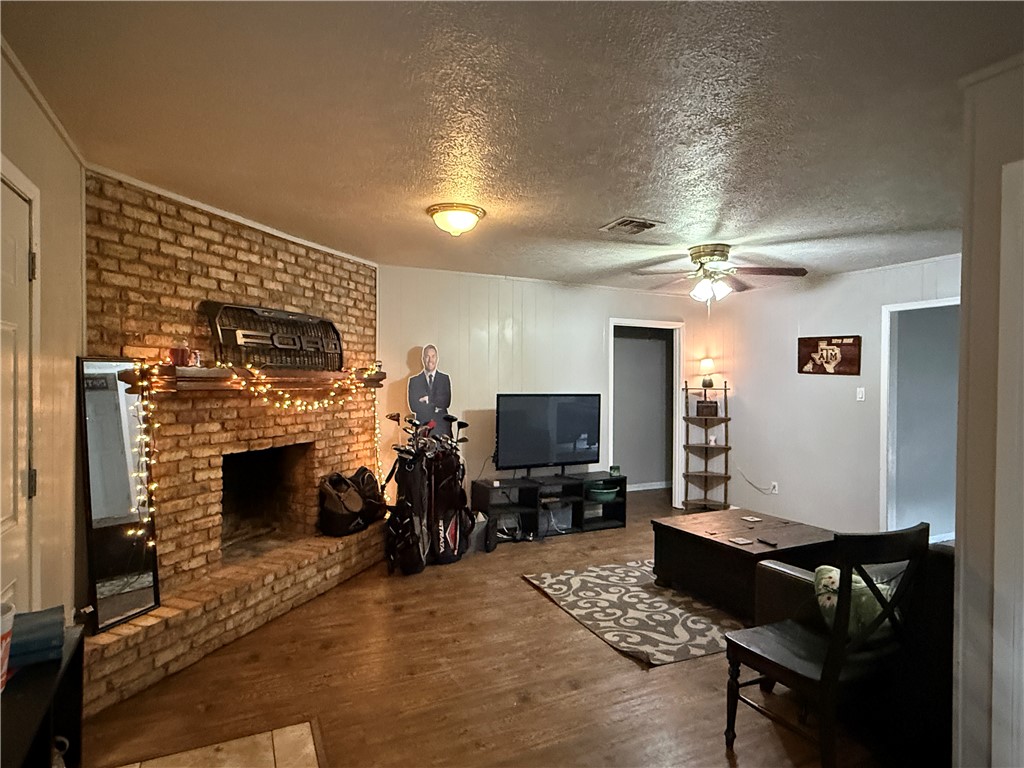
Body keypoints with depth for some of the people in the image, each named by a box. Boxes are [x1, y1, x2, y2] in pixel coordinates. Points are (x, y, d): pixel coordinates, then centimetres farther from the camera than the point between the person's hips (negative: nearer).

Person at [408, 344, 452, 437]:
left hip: (442, 429, 1)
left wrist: (428, 399, -10)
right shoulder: (414, 381, 8)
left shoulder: (445, 378, 9)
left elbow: (447, 402, -3)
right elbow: (413, 406, -4)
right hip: (422, 427, 0)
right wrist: (436, 406, -7)